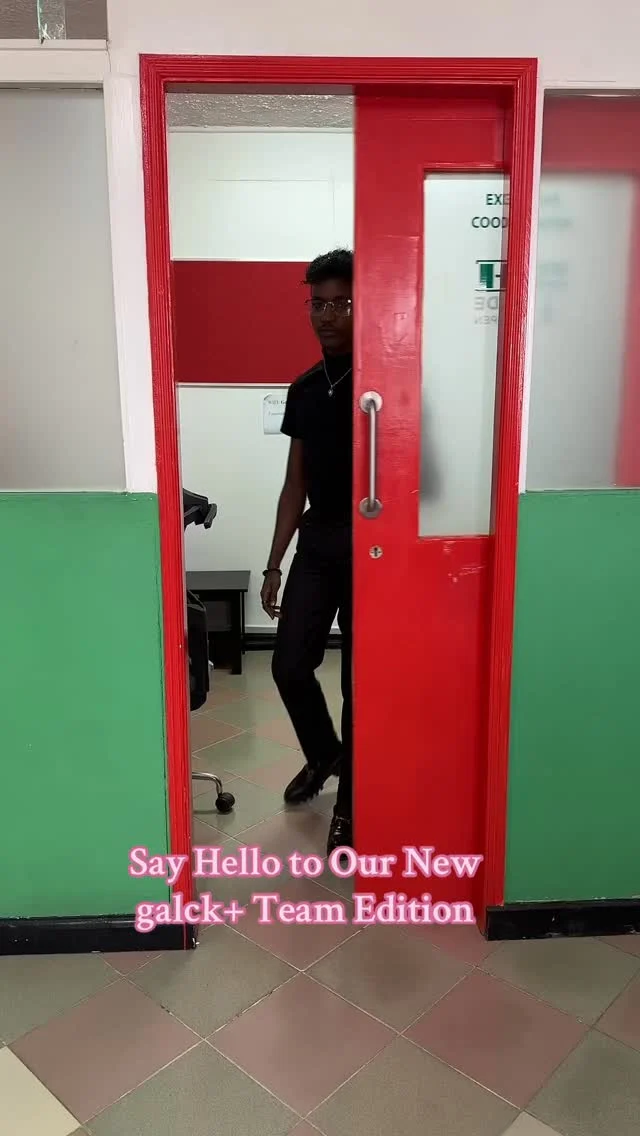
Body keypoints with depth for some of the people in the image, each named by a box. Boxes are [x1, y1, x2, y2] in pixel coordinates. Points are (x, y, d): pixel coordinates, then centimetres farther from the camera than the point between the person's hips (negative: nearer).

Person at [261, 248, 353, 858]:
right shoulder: (303, 391, 10)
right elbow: (295, 483, 12)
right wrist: (273, 565, 11)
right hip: (316, 541, 5)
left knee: (359, 678, 4)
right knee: (289, 666, 6)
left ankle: (349, 802, 22)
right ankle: (323, 754, 36)